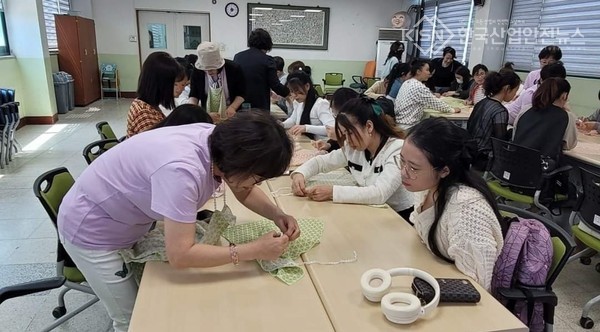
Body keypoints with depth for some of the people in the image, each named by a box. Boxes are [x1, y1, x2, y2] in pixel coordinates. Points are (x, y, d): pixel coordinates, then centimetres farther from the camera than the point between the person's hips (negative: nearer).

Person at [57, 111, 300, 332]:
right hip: (90, 229, -7)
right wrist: (254, 250, -33)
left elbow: (245, 191, 1)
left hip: (128, 220, 7)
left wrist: (277, 215, -16)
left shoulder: (221, 143, -17)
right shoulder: (181, 170, -40)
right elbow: (180, 256, -37)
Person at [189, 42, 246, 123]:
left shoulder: (234, 69, -11)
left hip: (229, 117, -1)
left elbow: (241, 94, -1)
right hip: (206, 118, 2)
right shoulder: (197, 72, -6)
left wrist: (232, 107, -19)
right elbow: (194, 95, 4)